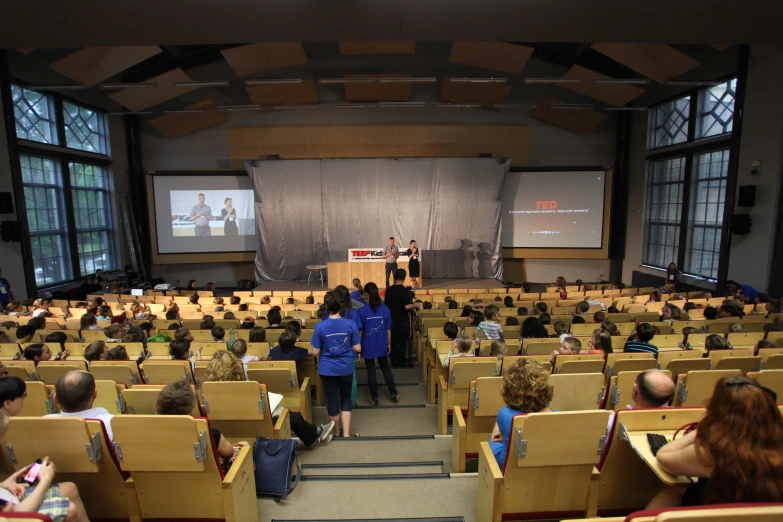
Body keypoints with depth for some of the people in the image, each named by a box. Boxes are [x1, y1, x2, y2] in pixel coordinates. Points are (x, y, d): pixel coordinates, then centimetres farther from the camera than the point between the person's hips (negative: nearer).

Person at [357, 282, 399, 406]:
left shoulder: (362, 311, -15)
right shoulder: (385, 309, -7)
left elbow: (359, 330, -9)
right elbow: (388, 329, -1)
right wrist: (389, 344, 11)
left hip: (368, 346, -3)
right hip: (382, 345, 3)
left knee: (371, 372, 10)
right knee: (385, 369, 20)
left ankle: (374, 399, 20)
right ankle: (394, 395, 27)